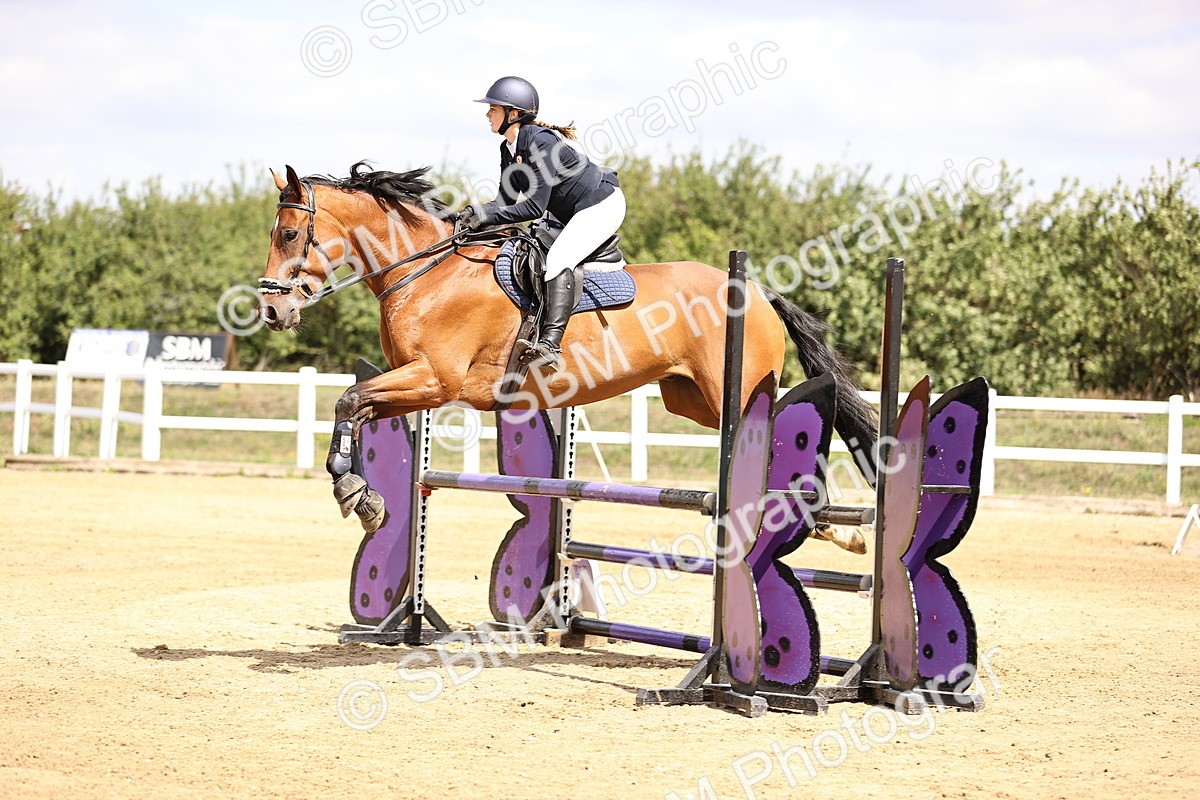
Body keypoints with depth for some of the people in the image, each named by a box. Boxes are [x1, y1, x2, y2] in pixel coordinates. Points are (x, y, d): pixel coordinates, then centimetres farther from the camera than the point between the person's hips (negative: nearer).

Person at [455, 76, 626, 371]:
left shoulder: (541, 143, -27)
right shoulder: (508, 150, 2)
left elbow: (535, 207, -28)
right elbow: (507, 201, 3)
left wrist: (487, 215, -30)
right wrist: (474, 213, -16)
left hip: (602, 205, -11)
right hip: (568, 214, 11)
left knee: (557, 259, -29)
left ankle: (550, 344, -41)